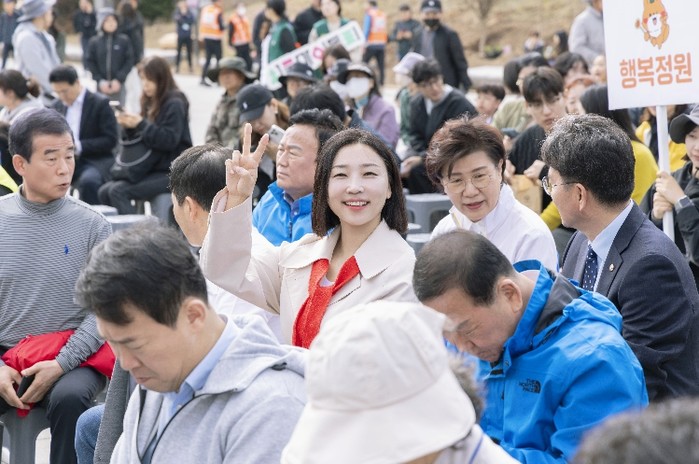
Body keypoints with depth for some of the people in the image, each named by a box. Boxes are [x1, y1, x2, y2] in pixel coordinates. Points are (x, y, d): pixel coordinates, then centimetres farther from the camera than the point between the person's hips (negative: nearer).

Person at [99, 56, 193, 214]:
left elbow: (170, 140, -21)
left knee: (118, 191, -21)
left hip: (169, 172, -8)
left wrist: (141, 124, -22)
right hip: (151, 168, 8)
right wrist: (129, 126, -2)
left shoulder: (174, 104, -10)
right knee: (104, 192, -4)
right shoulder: (151, 103, 12)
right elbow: (140, 138, 18)